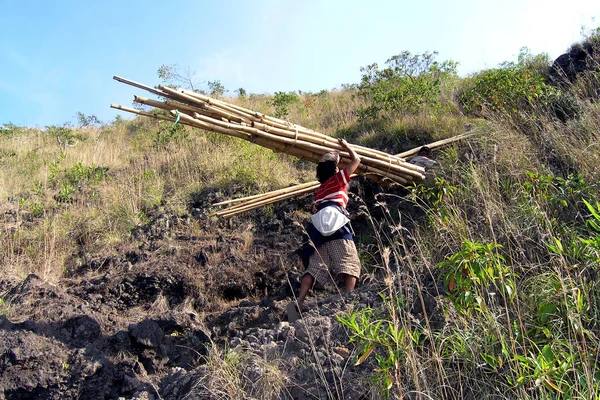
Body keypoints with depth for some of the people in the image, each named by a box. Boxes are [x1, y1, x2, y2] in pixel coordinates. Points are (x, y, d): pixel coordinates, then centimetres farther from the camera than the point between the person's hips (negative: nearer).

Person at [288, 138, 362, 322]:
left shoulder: (319, 190, 31)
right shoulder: (338, 179, 16)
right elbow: (356, 160, 25)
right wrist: (346, 146, 40)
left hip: (320, 231, 5)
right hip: (338, 229, -5)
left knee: (314, 269, 0)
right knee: (350, 266, -8)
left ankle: (298, 304, -13)